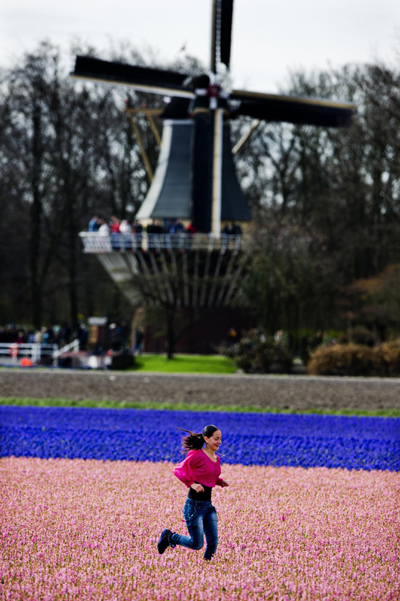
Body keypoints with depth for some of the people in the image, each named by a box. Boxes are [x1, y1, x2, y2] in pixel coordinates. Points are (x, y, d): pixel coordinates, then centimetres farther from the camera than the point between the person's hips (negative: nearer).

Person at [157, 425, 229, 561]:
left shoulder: (216, 459, 10)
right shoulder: (197, 455, -14)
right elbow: (178, 470, -14)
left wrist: (220, 481, 6)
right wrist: (192, 484, -26)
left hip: (208, 505, 7)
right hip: (194, 505, -7)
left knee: (213, 541, -2)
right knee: (197, 544, -4)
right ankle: (170, 537, 19)